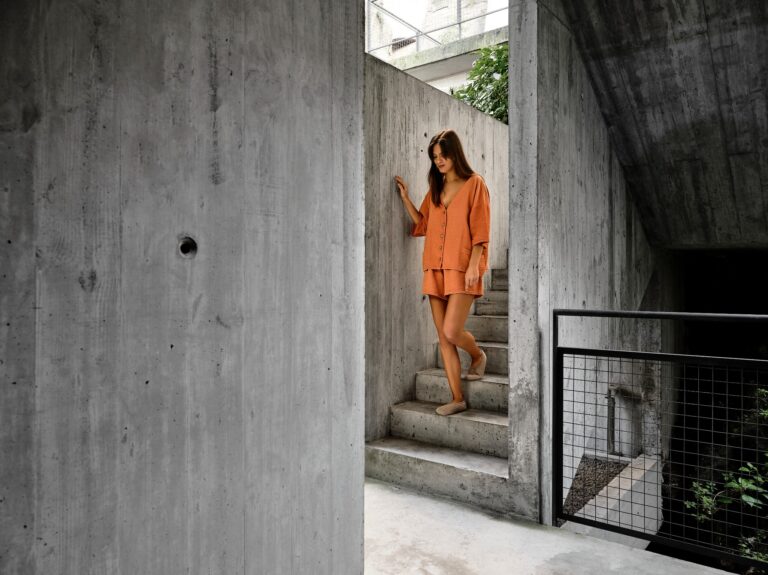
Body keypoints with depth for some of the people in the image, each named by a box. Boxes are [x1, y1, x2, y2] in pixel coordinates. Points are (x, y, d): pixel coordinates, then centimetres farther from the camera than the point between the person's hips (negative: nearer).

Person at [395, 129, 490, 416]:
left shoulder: (474, 184, 1)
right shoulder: (435, 189, 18)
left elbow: (480, 229, -6)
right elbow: (422, 224, 19)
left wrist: (474, 264, -15)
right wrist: (405, 198, 11)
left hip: (462, 270, -6)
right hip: (435, 270, 6)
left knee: (451, 332, -15)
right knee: (443, 337, 4)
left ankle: (478, 355, 20)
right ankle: (458, 398, 12)